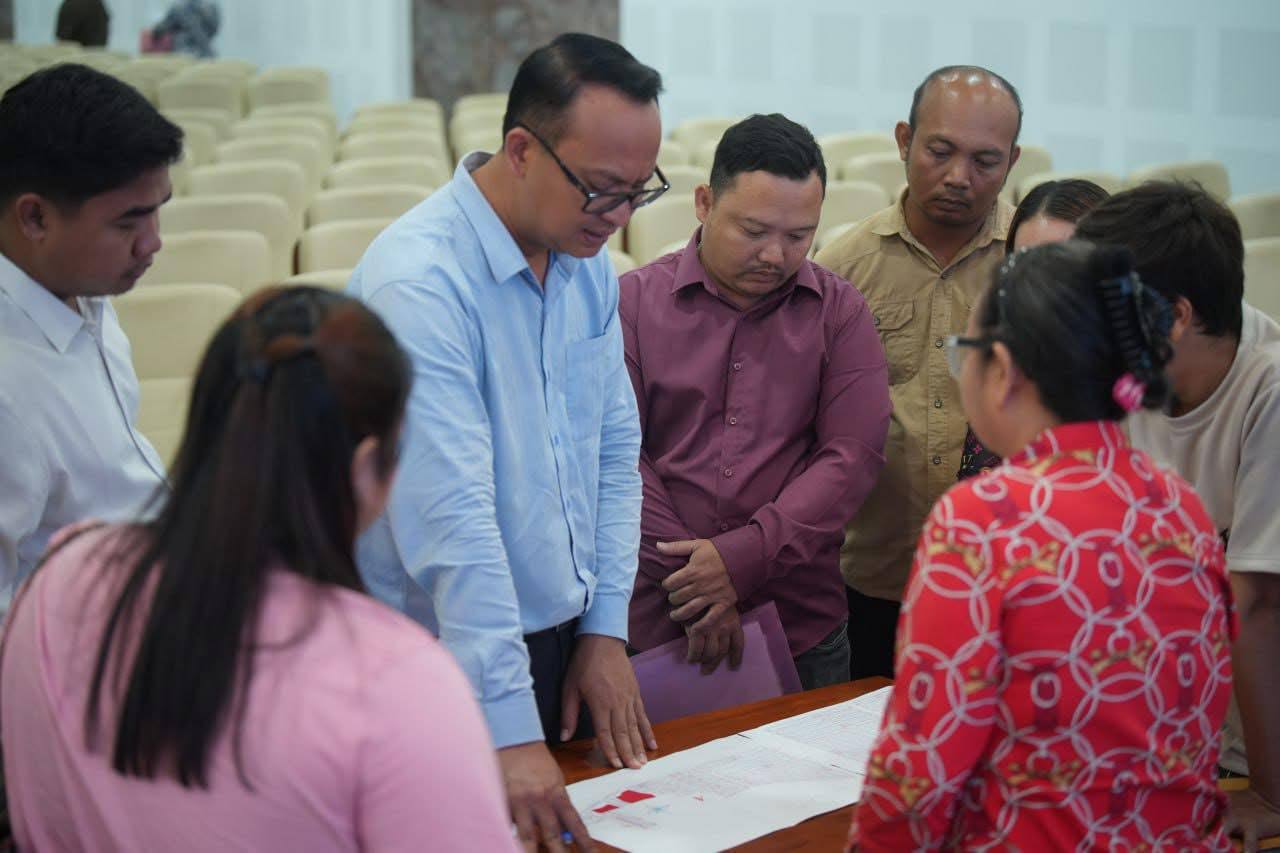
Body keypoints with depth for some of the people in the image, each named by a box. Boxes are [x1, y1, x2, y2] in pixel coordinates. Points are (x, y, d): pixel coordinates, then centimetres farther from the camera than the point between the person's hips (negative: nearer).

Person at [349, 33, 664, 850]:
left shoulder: (588, 261, 2)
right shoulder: (419, 279, -23)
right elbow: (453, 518, -28)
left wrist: (605, 628, 5)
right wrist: (509, 729, -30)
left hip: (565, 638, 7)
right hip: (446, 656, -7)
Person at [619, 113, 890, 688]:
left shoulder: (840, 312, 4)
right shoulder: (634, 302, 0)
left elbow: (854, 456, -6)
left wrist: (741, 557, -16)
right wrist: (691, 581, -13)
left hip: (803, 625, 1)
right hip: (654, 624, -1)